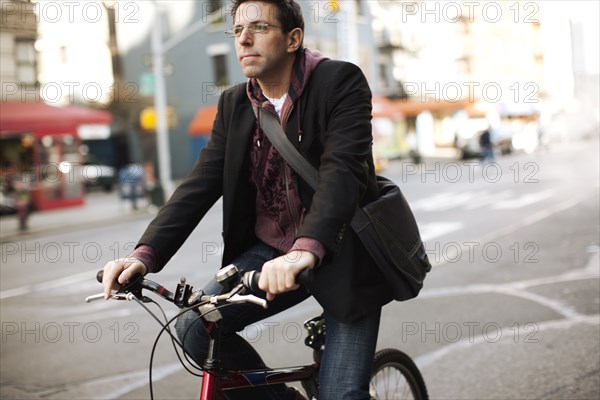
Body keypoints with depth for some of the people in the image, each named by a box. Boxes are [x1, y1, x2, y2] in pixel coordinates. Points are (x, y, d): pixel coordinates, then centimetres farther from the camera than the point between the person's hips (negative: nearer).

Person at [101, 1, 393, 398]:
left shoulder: (340, 82, -13)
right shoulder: (234, 104, 4)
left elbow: (342, 170, -28)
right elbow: (201, 184, -3)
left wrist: (307, 250, -45)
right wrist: (145, 253, -18)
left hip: (340, 254, -4)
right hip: (270, 250, 5)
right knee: (194, 327, -14)